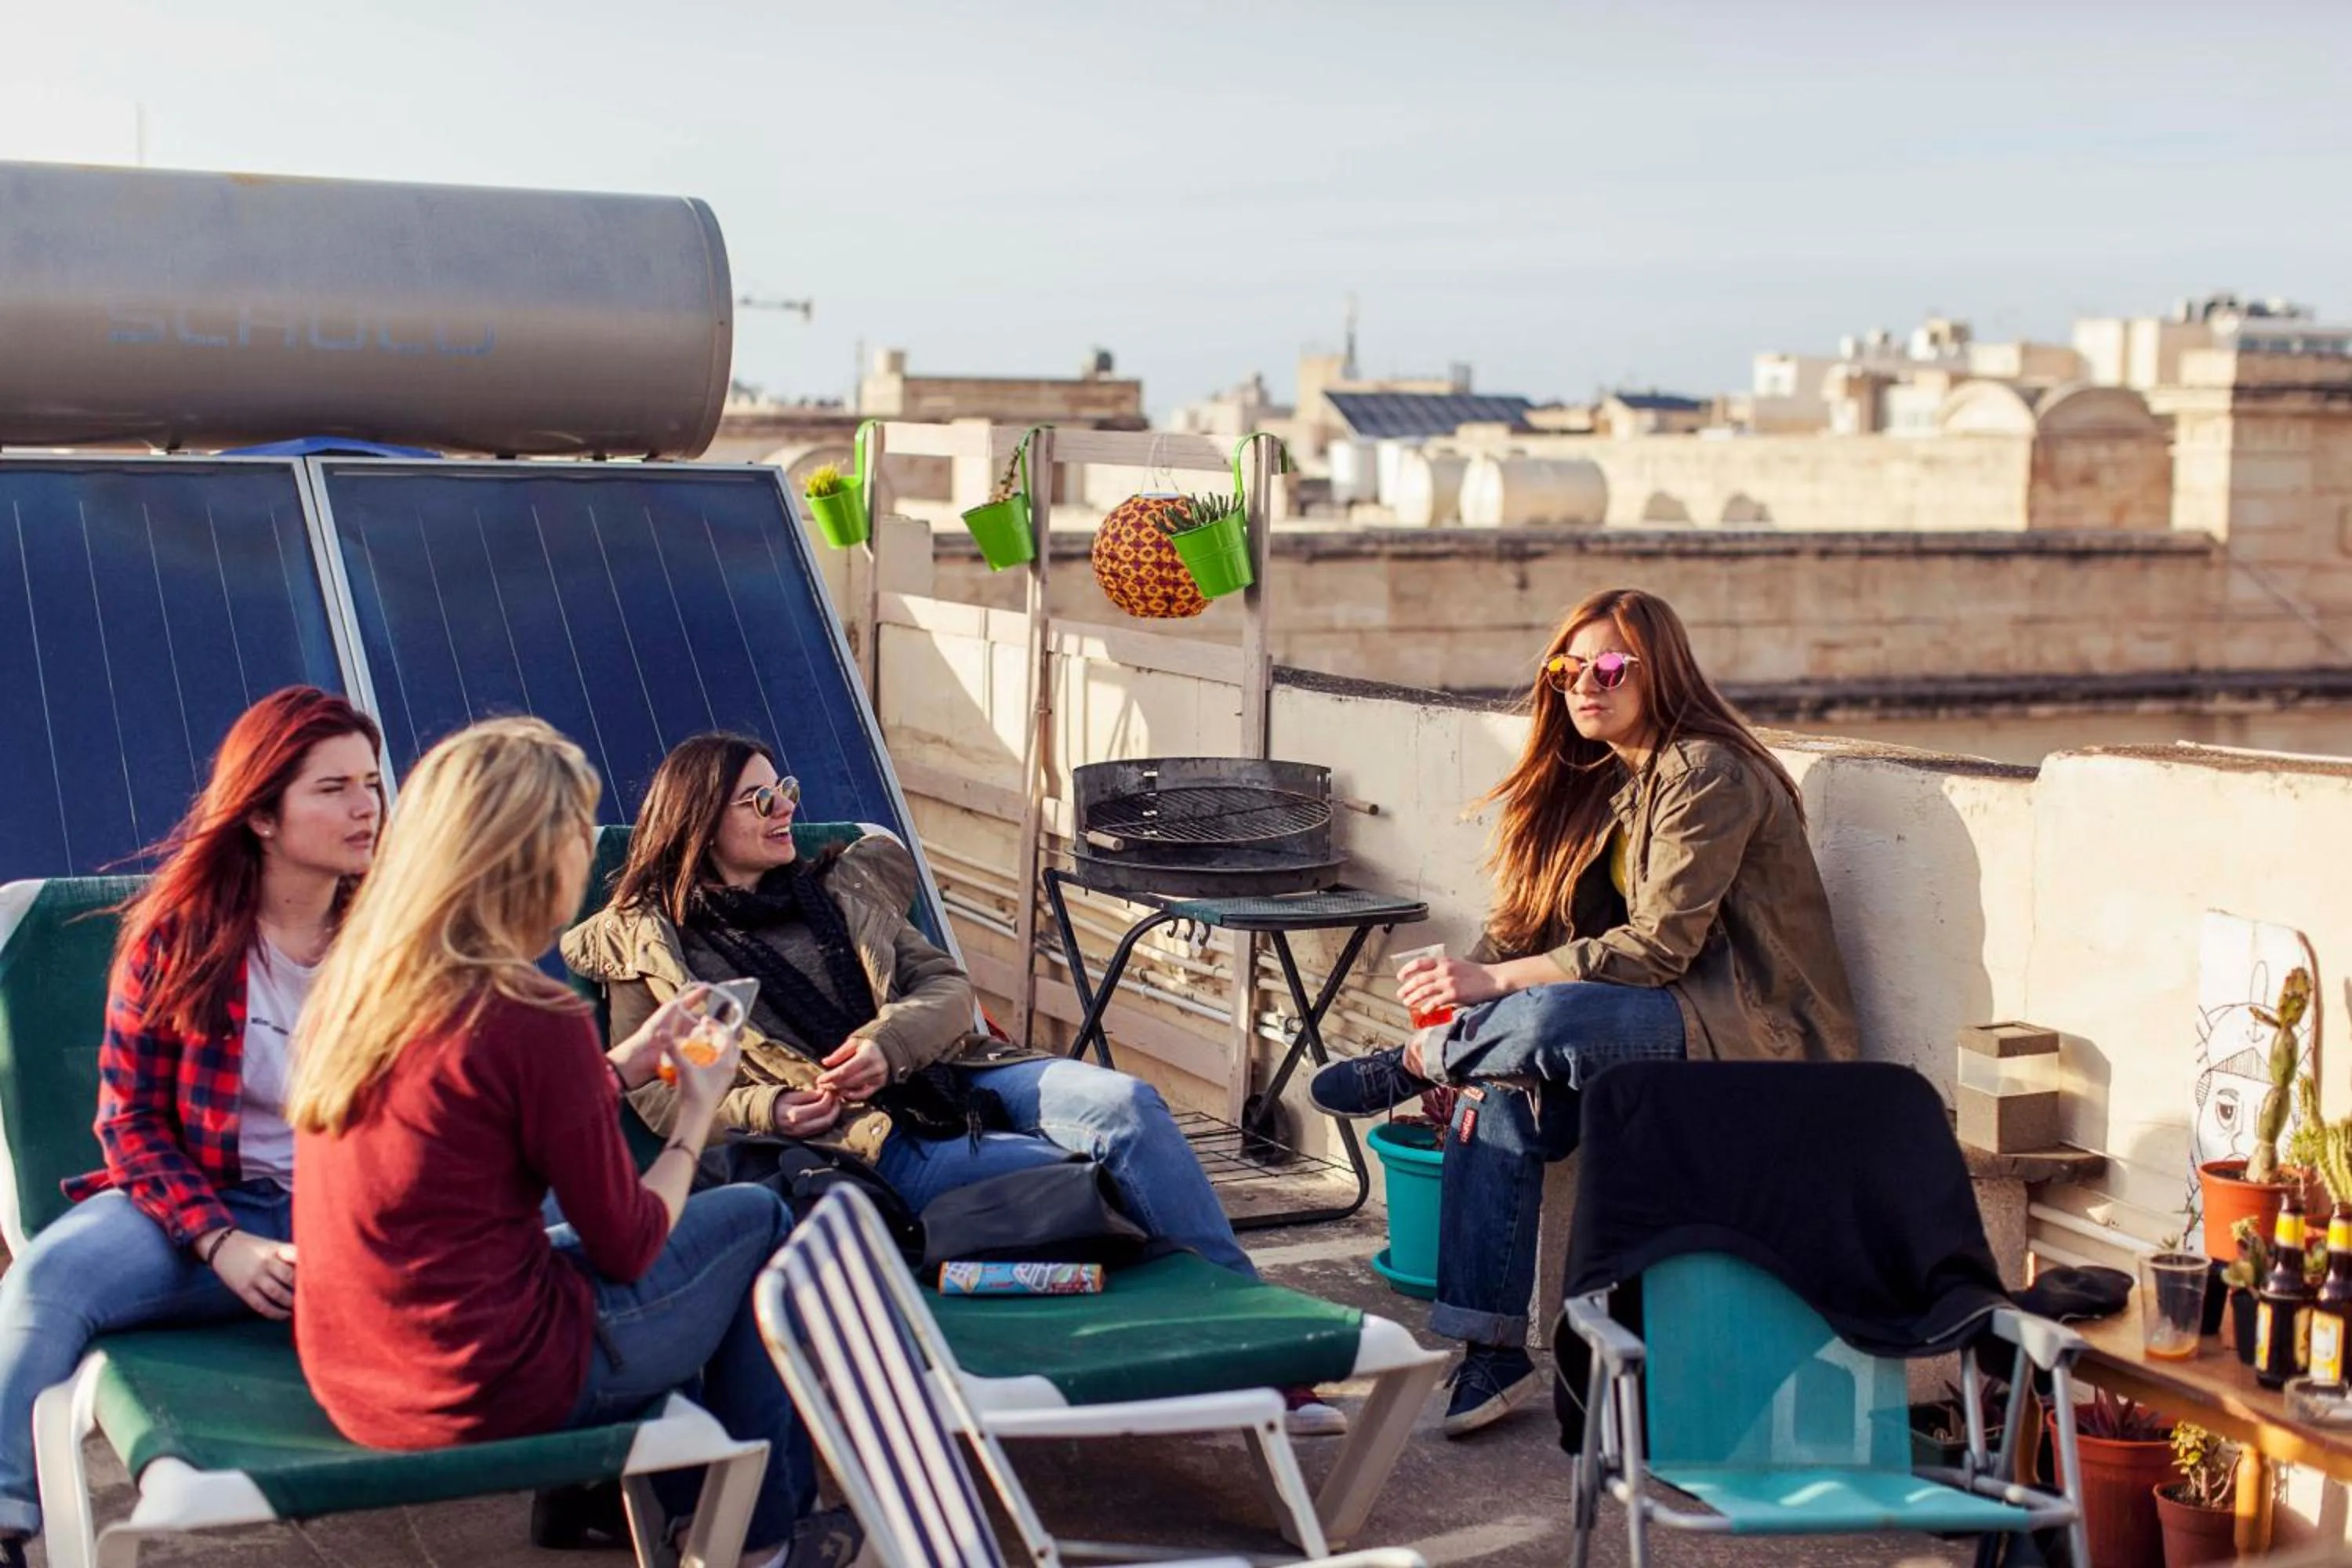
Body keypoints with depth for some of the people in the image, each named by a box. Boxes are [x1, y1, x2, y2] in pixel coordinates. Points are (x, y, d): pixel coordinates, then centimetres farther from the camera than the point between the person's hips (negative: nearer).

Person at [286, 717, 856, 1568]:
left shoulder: (354, 981, 0)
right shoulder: (534, 1018, -22)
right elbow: (628, 1245, -11)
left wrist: (625, 1064, 19)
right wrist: (695, 1117, 5)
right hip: (488, 1392, -7)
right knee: (757, 1219, 13)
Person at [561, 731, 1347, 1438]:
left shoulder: (838, 886, 21)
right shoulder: (647, 942, 8)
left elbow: (948, 985, 13)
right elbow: (655, 1094, 3)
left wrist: (890, 1041, -9)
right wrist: (763, 1109, -15)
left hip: (954, 1077, 5)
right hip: (865, 1139, -4)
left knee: (1126, 1104, -25)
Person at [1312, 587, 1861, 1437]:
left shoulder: (1708, 774, -12)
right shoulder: (1604, 781, 15)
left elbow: (1660, 946, -21)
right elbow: (1531, 927, 12)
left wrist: (1494, 981, -24)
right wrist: (1465, 978, -8)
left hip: (1761, 1037, -8)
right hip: (1677, 1021, 8)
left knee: (1546, 1020, -34)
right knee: (1496, 1094, -18)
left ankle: (1410, 1064, -4)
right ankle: (1491, 1351, -16)